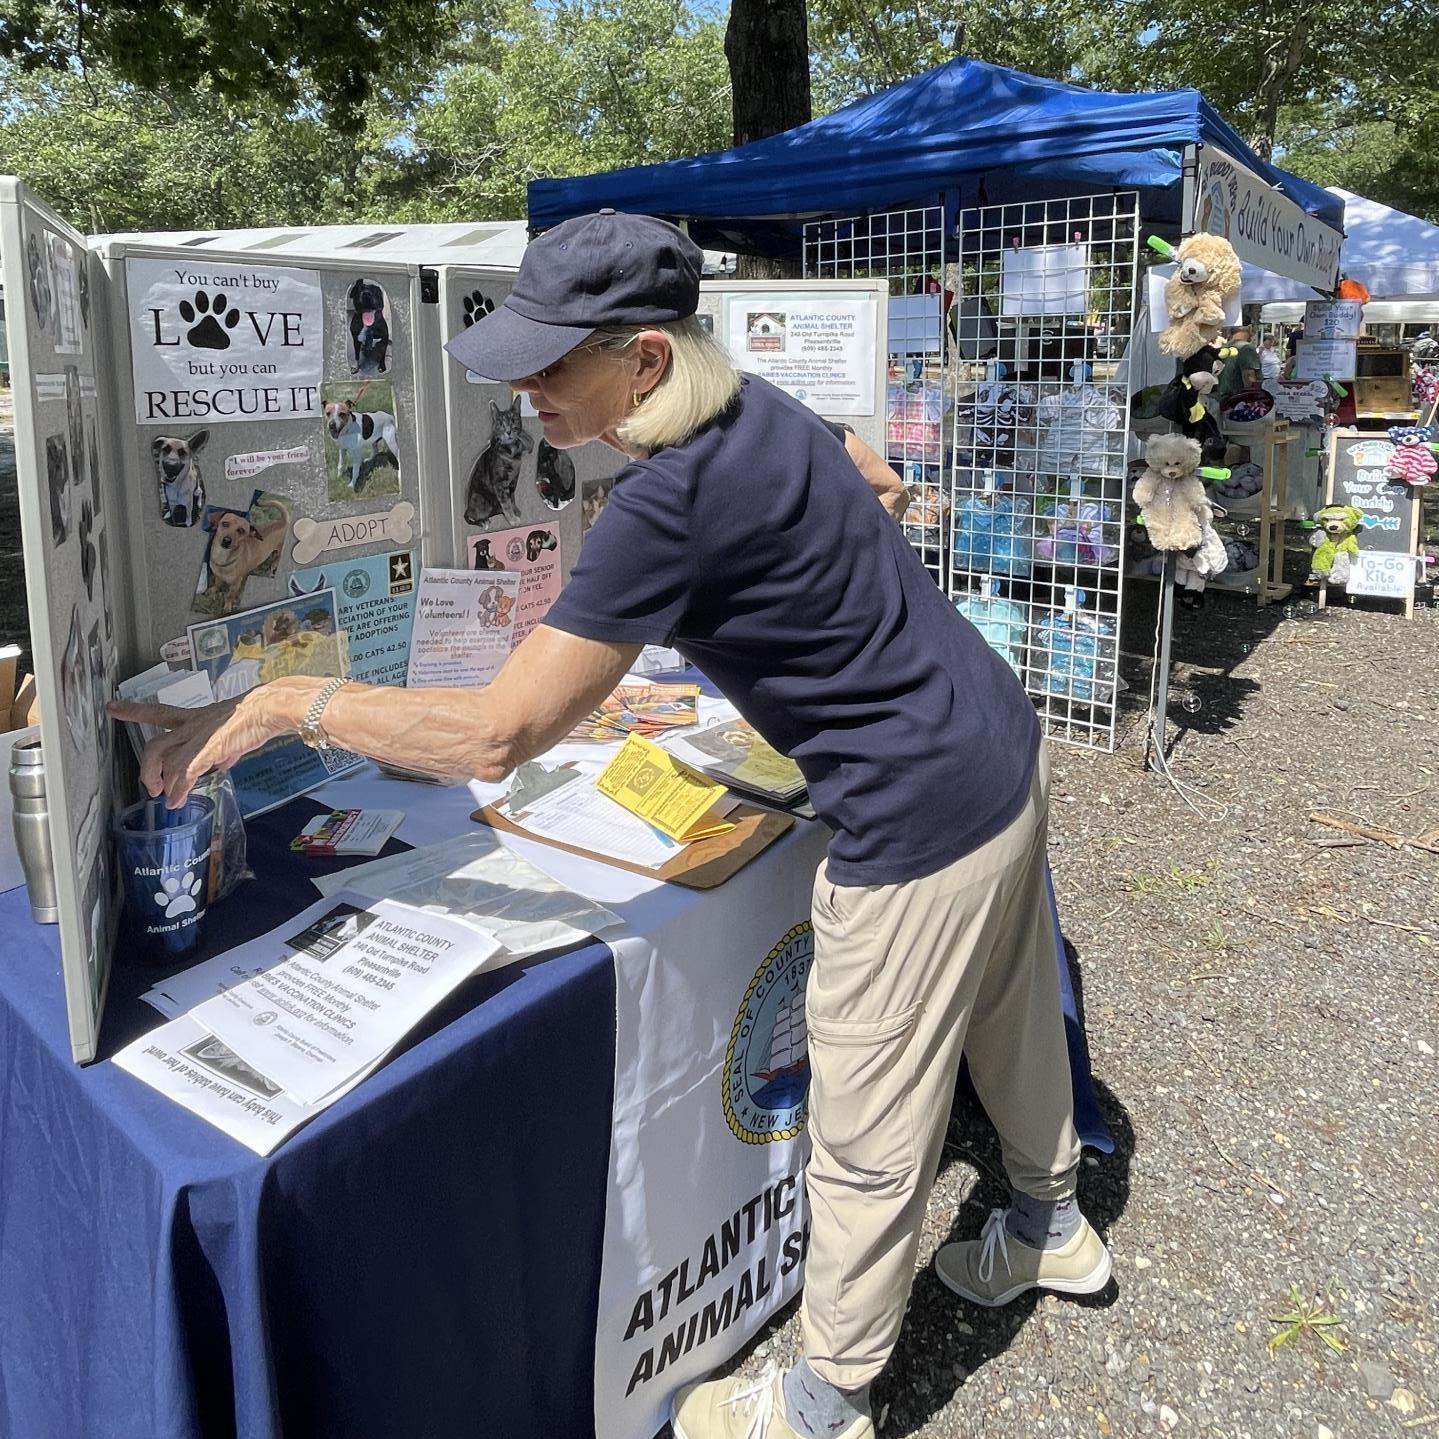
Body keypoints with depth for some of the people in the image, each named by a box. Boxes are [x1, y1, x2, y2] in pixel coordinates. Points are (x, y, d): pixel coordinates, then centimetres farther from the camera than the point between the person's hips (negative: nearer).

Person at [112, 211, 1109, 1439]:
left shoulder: (672, 505, -28)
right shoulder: (756, 406, -1)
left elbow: (494, 736, -25)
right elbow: (864, 466, 22)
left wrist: (285, 704, -16)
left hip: (926, 823, -9)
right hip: (1007, 743, 10)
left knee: (867, 1142, 9)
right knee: (1011, 1015, 29)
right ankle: (1054, 1229, 56)